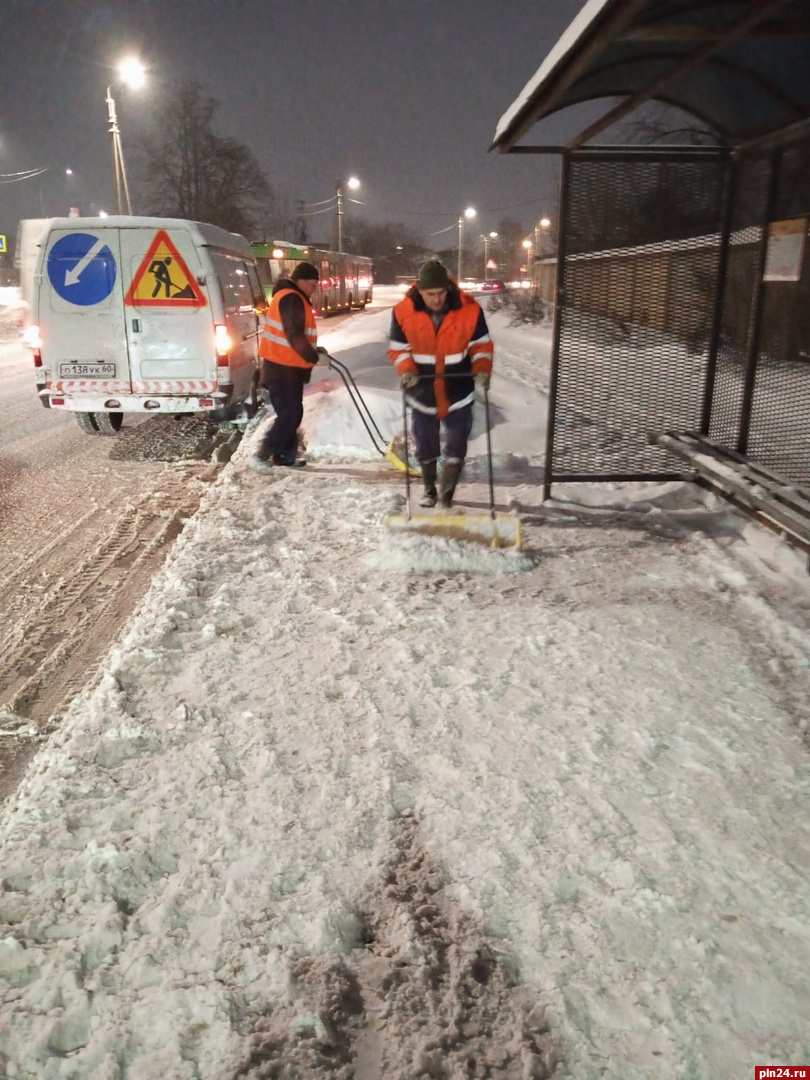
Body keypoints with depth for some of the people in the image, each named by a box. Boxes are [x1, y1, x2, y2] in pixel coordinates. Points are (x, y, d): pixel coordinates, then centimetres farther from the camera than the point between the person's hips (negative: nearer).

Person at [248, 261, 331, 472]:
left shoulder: (293, 298, 18)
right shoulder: (291, 299, -16)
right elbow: (294, 337, -22)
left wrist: (314, 349, 12)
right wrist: (315, 357, -15)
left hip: (287, 367, 11)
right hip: (282, 368, -11)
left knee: (291, 413, 13)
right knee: (290, 414, -11)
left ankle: (286, 455, 19)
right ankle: (261, 456, -11)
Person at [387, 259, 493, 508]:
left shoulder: (470, 310, -15)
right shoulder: (403, 312, -14)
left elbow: (481, 344, -3)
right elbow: (398, 348, -3)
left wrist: (482, 369, -20)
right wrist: (406, 370, -21)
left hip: (458, 392, -1)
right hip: (422, 393, 1)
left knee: (457, 446, 4)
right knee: (425, 446, 15)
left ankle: (447, 493, 20)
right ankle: (429, 490, 35)